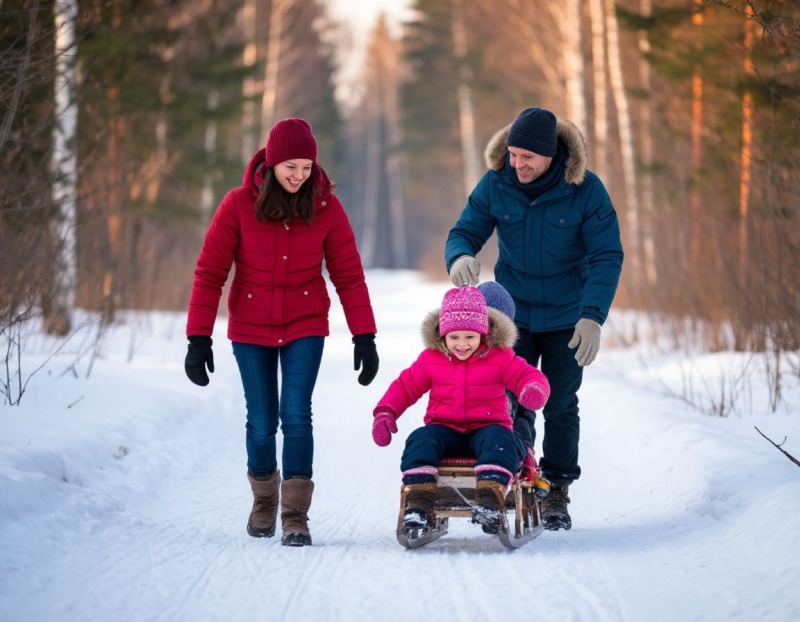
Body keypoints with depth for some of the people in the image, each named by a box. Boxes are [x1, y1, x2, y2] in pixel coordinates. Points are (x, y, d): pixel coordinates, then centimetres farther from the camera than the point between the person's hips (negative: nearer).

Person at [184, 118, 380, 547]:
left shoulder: (326, 207, -8)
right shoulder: (239, 204, -12)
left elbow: (348, 275, -4)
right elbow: (209, 272, -9)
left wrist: (364, 337, -7)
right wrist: (198, 337, -13)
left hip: (304, 326, 0)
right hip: (251, 329, 0)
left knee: (296, 416, -14)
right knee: (262, 422, 5)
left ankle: (296, 516, -8)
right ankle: (263, 500, 32)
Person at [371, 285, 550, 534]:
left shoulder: (500, 357, 2)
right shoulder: (430, 359, 7)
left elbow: (527, 375, -3)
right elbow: (405, 386, 13)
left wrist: (534, 390, -30)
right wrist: (384, 413, -2)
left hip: (487, 427, -2)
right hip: (445, 429, 2)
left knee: (500, 441, -36)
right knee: (420, 440, -30)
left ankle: (491, 497, -52)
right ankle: (419, 501, -40)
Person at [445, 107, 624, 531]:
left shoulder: (585, 189, -18)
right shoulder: (495, 185, -12)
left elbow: (607, 257, -18)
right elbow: (465, 231, -7)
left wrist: (592, 317, -29)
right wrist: (460, 257, -33)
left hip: (566, 318, -1)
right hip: (513, 313, 1)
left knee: (560, 406, 6)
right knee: (513, 405, -2)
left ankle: (556, 493, 16)